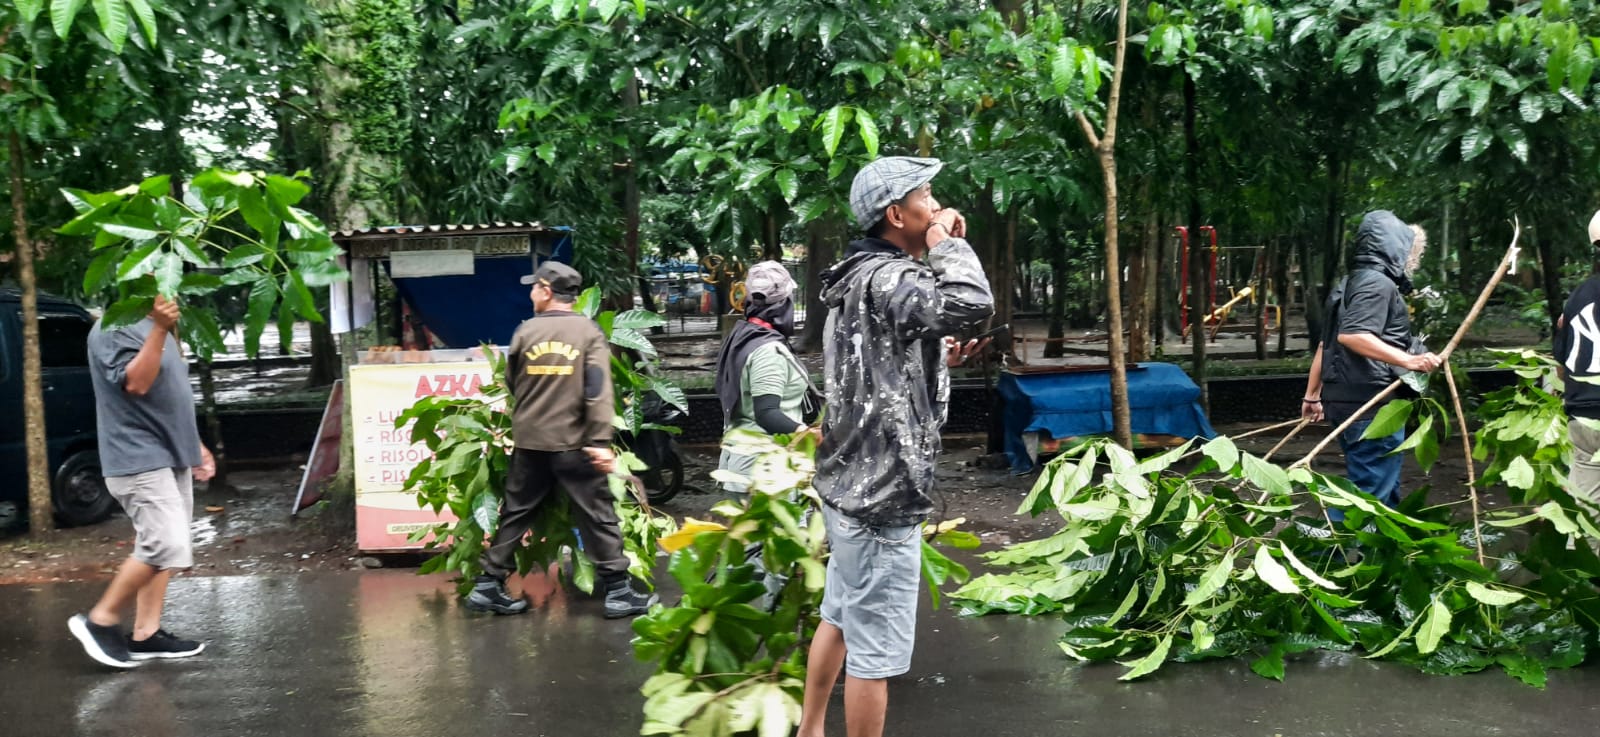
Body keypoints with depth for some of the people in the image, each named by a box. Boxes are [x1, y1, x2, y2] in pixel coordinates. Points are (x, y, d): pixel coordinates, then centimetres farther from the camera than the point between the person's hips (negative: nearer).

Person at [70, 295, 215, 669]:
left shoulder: (154, 326, 15)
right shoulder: (113, 330, -14)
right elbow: (136, 383, -27)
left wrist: (194, 445, 21)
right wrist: (159, 331, -33)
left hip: (170, 457, 10)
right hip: (140, 461, -10)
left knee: (161, 548, 10)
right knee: (168, 547, -14)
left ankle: (145, 634, 15)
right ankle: (100, 620, 1)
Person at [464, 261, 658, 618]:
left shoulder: (526, 331, 2)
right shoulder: (588, 331, -4)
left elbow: (511, 384, 12)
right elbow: (598, 391, -13)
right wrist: (601, 441, -15)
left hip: (528, 441, 3)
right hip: (573, 442, -2)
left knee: (515, 514, 13)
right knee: (598, 516, 4)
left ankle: (488, 585, 16)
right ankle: (618, 591, 6)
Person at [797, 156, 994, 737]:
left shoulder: (861, 276, 14)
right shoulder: (884, 278, -19)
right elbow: (972, 304, -36)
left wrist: (937, 360, 12)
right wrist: (947, 243, -18)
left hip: (852, 483, 11)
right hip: (882, 493, -11)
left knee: (841, 618, 23)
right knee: (875, 647, 0)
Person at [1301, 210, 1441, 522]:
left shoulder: (1351, 283, 19)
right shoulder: (1378, 283, -10)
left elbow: (1326, 344, 22)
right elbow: (1351, 335, -25)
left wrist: (1312, 394, 27)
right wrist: (1408, 360, -29)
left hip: (1348, 400, 10)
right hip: (1374, 404, -10)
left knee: (1385, 489, 17)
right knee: (1369, 491, -11)